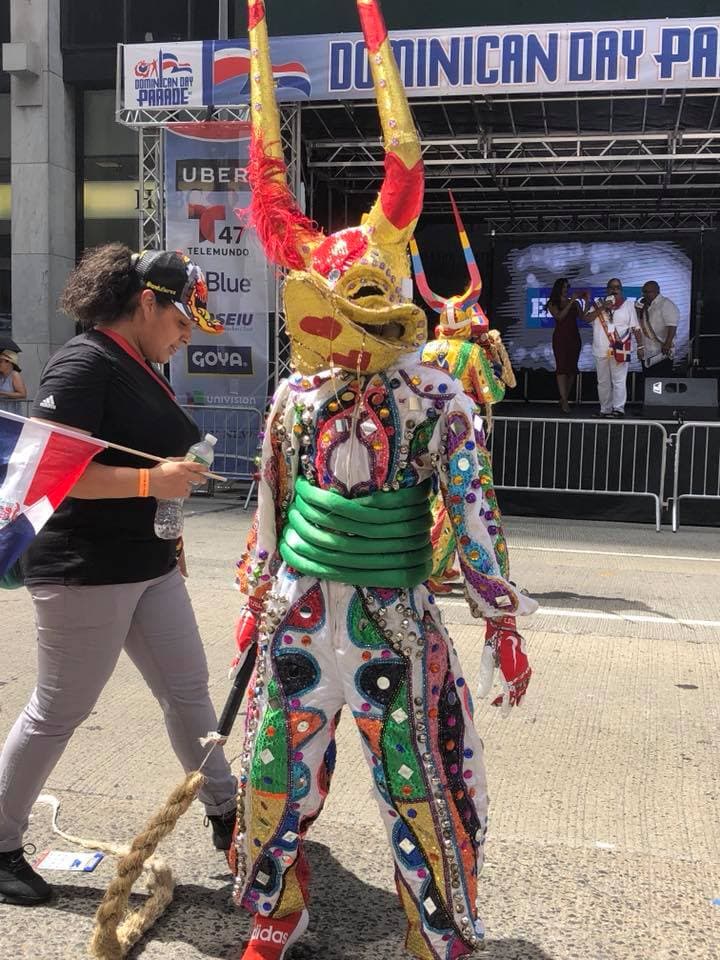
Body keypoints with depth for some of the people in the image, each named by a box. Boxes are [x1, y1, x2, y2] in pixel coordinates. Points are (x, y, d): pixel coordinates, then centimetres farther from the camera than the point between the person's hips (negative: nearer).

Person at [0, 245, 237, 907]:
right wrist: (151, 481, -26)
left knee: (188, 688, 14)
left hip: (148, 566, 9)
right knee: (58, 712, 4)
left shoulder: (140, 368, 12)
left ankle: (226, 810, 30)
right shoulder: (83, 366, -16)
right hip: (85, 572, -9)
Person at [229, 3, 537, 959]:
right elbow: (272, 502, 9)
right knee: (275, 783, 14)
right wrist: (256, 598, 13)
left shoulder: (437, 401, -9)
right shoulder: (296, 394, 2)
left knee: (422, 792, 8)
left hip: (395, 620, -3)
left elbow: (474, 518, -8)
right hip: (300, 612, 4)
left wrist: (503, 626, -7)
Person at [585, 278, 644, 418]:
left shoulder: (627, 305, 7)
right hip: (601, 350, 3)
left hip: (620, 351, -3)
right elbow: (587, 318, -3)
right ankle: (605, 409, 15)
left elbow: (636, 328, 4)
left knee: (619, 381, -9)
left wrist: (640, 346, -2)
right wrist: (602, 308, -13)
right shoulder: (598, 304, 11)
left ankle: (619, 408, -10)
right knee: (603, 382, 8)